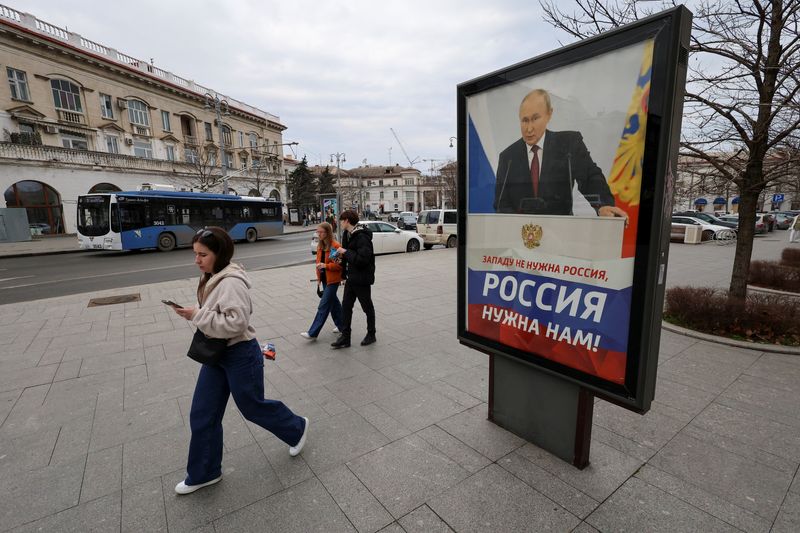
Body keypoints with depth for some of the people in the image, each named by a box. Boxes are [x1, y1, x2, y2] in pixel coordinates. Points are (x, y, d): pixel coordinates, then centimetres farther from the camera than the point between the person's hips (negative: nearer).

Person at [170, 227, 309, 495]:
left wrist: (197, 315, -26)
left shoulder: (231, 282, -25)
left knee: (253, 407, 11)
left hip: (241, 355, -9)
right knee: (202, 415, 14)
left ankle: (297, 428, 38)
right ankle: (204, 473, 34)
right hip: (216, 354, 9)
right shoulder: (211, 278, 6)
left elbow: (236, 323, -31)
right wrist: (195, 314, 6)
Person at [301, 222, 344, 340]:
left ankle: (313, 333, -4)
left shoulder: (335, 246, -15)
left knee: (323, 306, -6)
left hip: (333, 280, -8)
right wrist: (319, 276, 18)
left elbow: (340, 264, -16)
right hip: (324, 279, 8)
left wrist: (326, 265, -26)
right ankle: (341, 325, 31)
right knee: (333, 302, 16)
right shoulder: (320, 246, 10)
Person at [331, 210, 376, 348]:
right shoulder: (348, 235, 8)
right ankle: (345, 337, 15)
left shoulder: (362, 237, -21)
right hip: (351, 278, 9)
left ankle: (371, 334, 27)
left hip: (362, 279, -9)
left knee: (367, 307, 9)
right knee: (346, 306, 8)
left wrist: (345, 252, -23)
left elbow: (362, 259, -30)